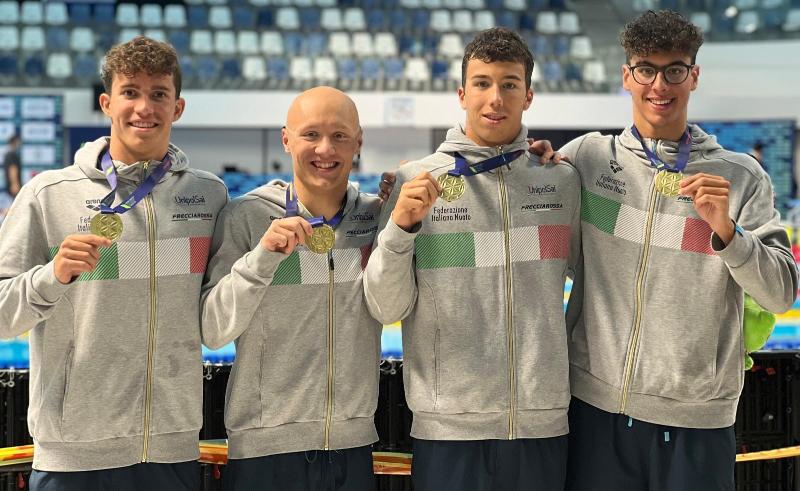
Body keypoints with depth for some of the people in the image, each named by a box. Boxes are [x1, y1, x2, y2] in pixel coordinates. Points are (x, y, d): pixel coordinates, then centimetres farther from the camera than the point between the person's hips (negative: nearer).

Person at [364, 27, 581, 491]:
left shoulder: (563, 180, 6)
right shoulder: (417, 180, 0)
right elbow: (386, 308, -3)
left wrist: (574, 355, 11)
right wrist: (400, 227, -16)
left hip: (545, 425, 2)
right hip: (449, 426, -2)